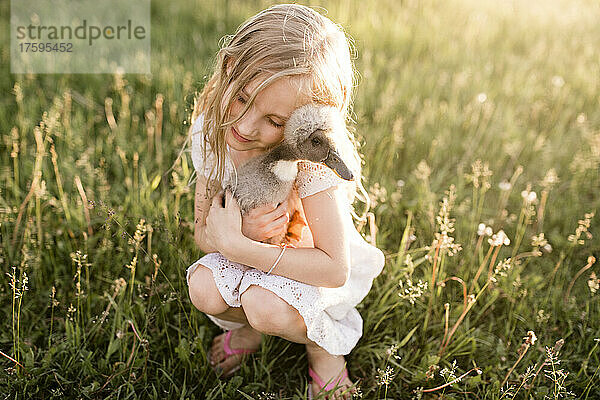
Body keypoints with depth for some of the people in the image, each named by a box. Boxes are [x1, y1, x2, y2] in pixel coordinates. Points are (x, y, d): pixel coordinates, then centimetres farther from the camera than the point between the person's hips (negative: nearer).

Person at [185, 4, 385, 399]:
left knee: (266, 306, -32)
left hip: (313, 269, -4)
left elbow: (334, 270, -31)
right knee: (204, 289, -24)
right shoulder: (210, 131, -18)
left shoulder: (313, 159, -33)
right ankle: (249, 326, 12)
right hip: (249, 251, 4)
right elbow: (203, 231, -8)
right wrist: (242, 231, -33)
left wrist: (235, 245, -37)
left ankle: (322, 344, 4)